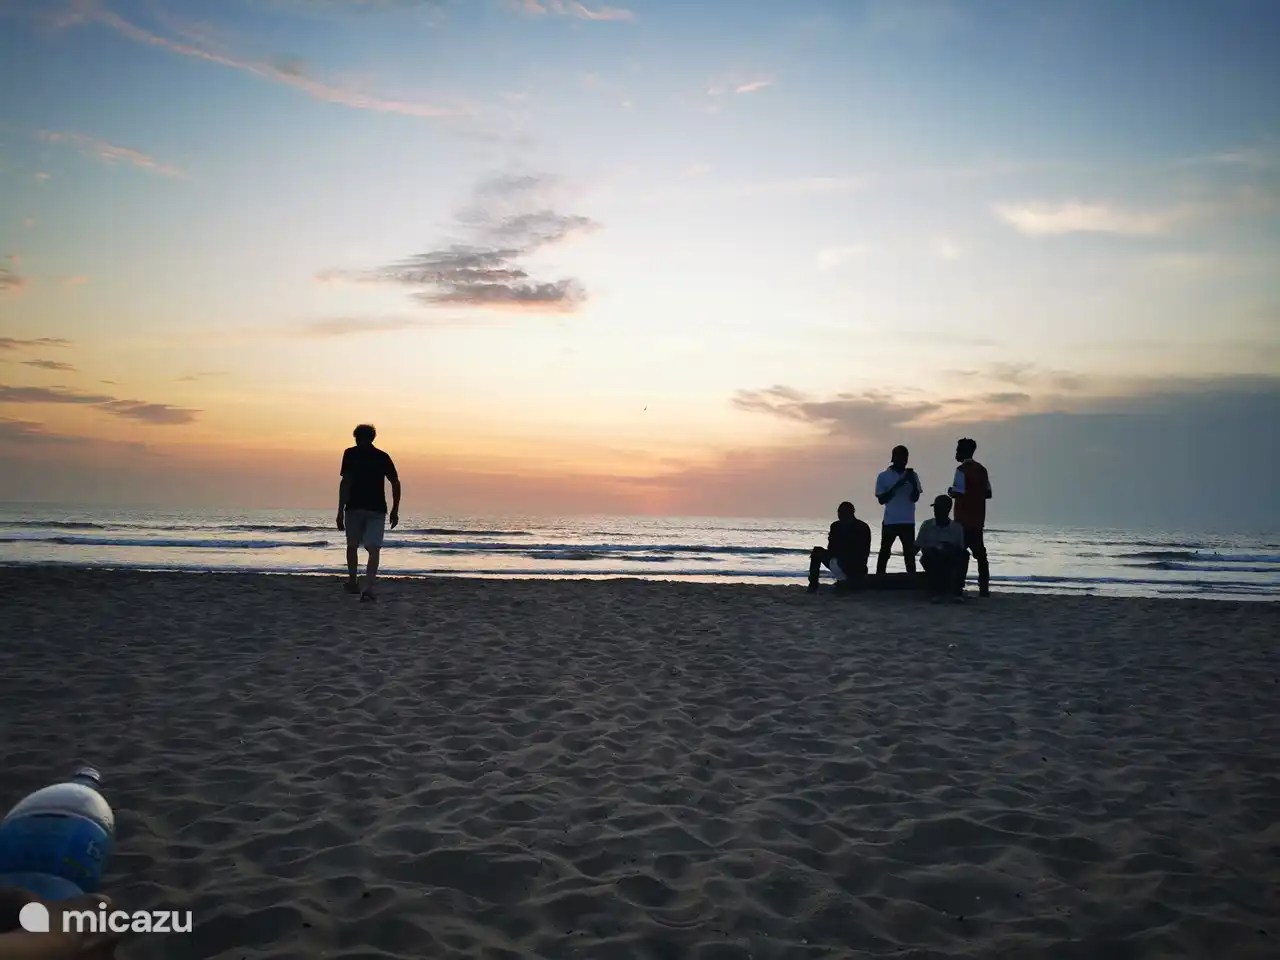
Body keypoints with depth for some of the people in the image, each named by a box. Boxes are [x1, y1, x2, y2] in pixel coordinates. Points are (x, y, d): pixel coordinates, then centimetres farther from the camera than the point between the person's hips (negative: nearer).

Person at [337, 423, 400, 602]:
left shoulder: (350, 454, 1)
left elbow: (345, 483, -9)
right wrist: (395, 510, 13)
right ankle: (368, 588, -19)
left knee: (352, 546, 19)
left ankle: (353, 583, 30)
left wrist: (340, 510, -10)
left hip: (354, 507, -1)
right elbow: (396, 483, 5)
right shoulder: (383, 456, 9)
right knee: (374, 549, -3)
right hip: (377, 509, 1)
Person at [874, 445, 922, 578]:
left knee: (909, 552, 3)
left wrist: (913, 483, -16)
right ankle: (879, 579, 4)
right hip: (890, 521, -2)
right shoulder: (883, 476, -1)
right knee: (885, 551, 1)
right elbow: (882, 499, -5)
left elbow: (915, 498, 0)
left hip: (908, 521, 2)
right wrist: (896, 486, -16)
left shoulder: (912, 476, 6)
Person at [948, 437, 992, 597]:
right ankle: (984, 588, 13)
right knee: (979, 553, 11)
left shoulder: (962, 469, -12)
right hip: (978, 520, 7)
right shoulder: (981, 469, 11)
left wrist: (950, 491, 0)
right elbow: (988, 493, 12)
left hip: (964, 520, -7)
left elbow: (958, 493, -20)